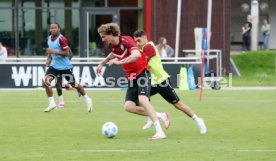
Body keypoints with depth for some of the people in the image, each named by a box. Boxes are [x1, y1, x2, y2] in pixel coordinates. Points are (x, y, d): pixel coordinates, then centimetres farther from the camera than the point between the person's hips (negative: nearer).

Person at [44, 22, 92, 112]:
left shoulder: (61, 39, -18)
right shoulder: (49, 38, 5)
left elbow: (66, 53, -21)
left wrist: (53, 52, -27)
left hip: (65, 66, -6)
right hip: (54, 65, 6)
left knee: (73, 84, 7)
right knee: (46, 81, -16)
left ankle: (87, 99, 29)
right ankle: (52, 103, -9)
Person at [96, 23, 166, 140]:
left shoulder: (126, 40, -21)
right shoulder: (112, 46, 3)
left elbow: (137, 55, -41)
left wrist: (119, 61, -46)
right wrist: (102, 63, 30)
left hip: (142, 73, -8)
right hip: (131, 77, 8)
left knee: (143, 100, -27)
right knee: (128, 106, -6)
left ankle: (160, 132, -29)